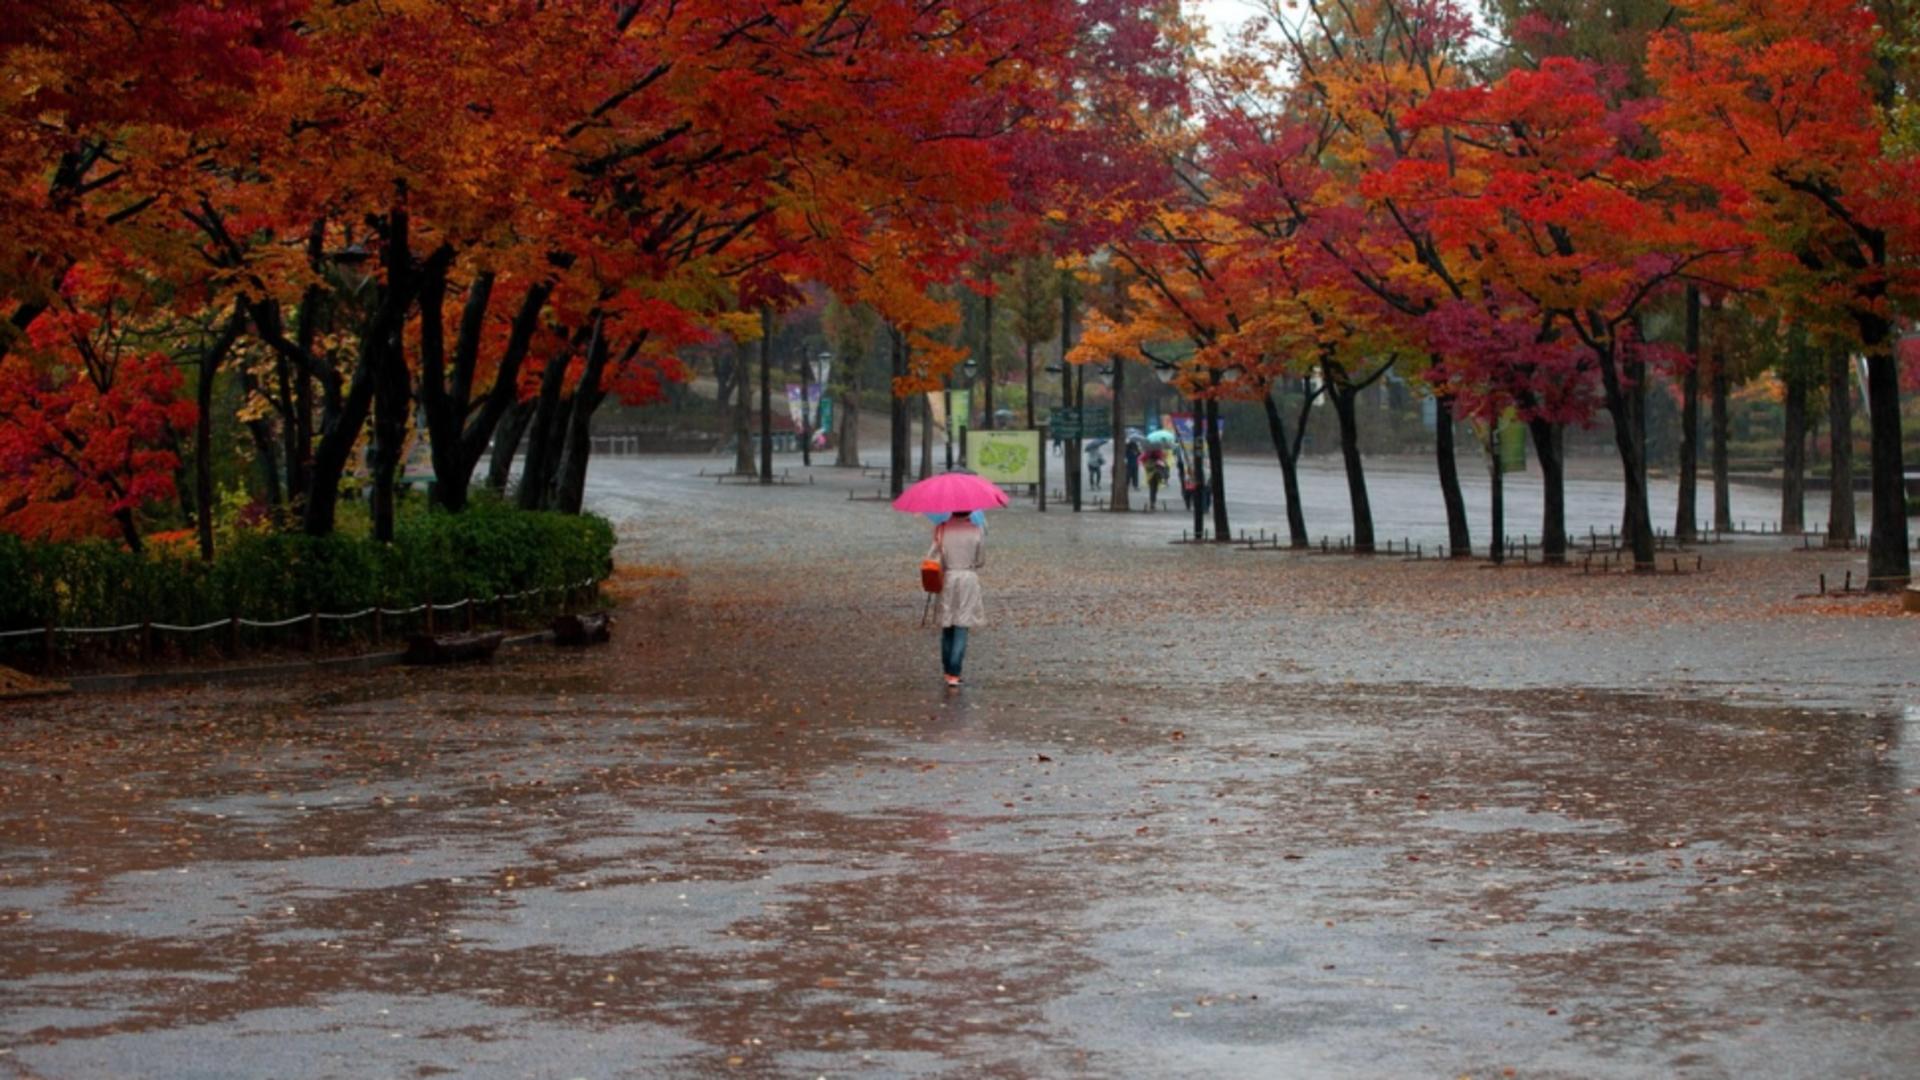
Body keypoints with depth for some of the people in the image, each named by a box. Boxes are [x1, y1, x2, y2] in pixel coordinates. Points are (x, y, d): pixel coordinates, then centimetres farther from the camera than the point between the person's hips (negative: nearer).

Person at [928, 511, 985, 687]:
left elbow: (931, 557, -7)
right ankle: (954, 673, -10)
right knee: (961, 627, -2)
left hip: (946, 580, 2)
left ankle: (947, 670, 23)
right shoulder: (976, 531, -5)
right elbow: (981, 561, 1)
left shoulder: (941, 529, -4)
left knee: (947, 626, 15)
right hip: (968, 580, -2)